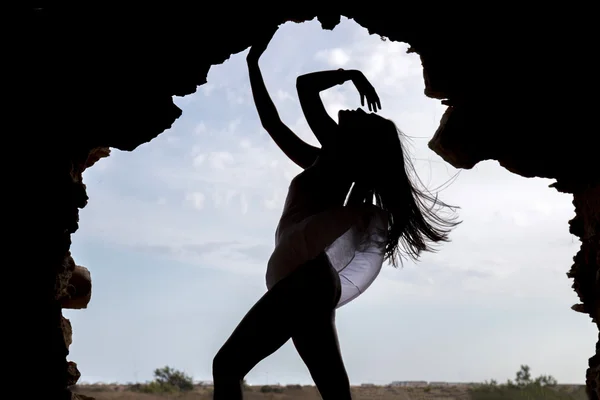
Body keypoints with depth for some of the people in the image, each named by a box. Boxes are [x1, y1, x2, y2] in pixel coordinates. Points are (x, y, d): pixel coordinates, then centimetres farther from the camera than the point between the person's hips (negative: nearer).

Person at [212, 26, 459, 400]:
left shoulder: (339, 156, 2)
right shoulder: (328, 164, 25)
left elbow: (305, 86, -3)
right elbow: (272, 123, 31)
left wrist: (350, 74, 14)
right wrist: (253, 64, 35)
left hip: (307, 280, -9)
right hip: (311, 285, 9)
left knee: (227, 365, -15)